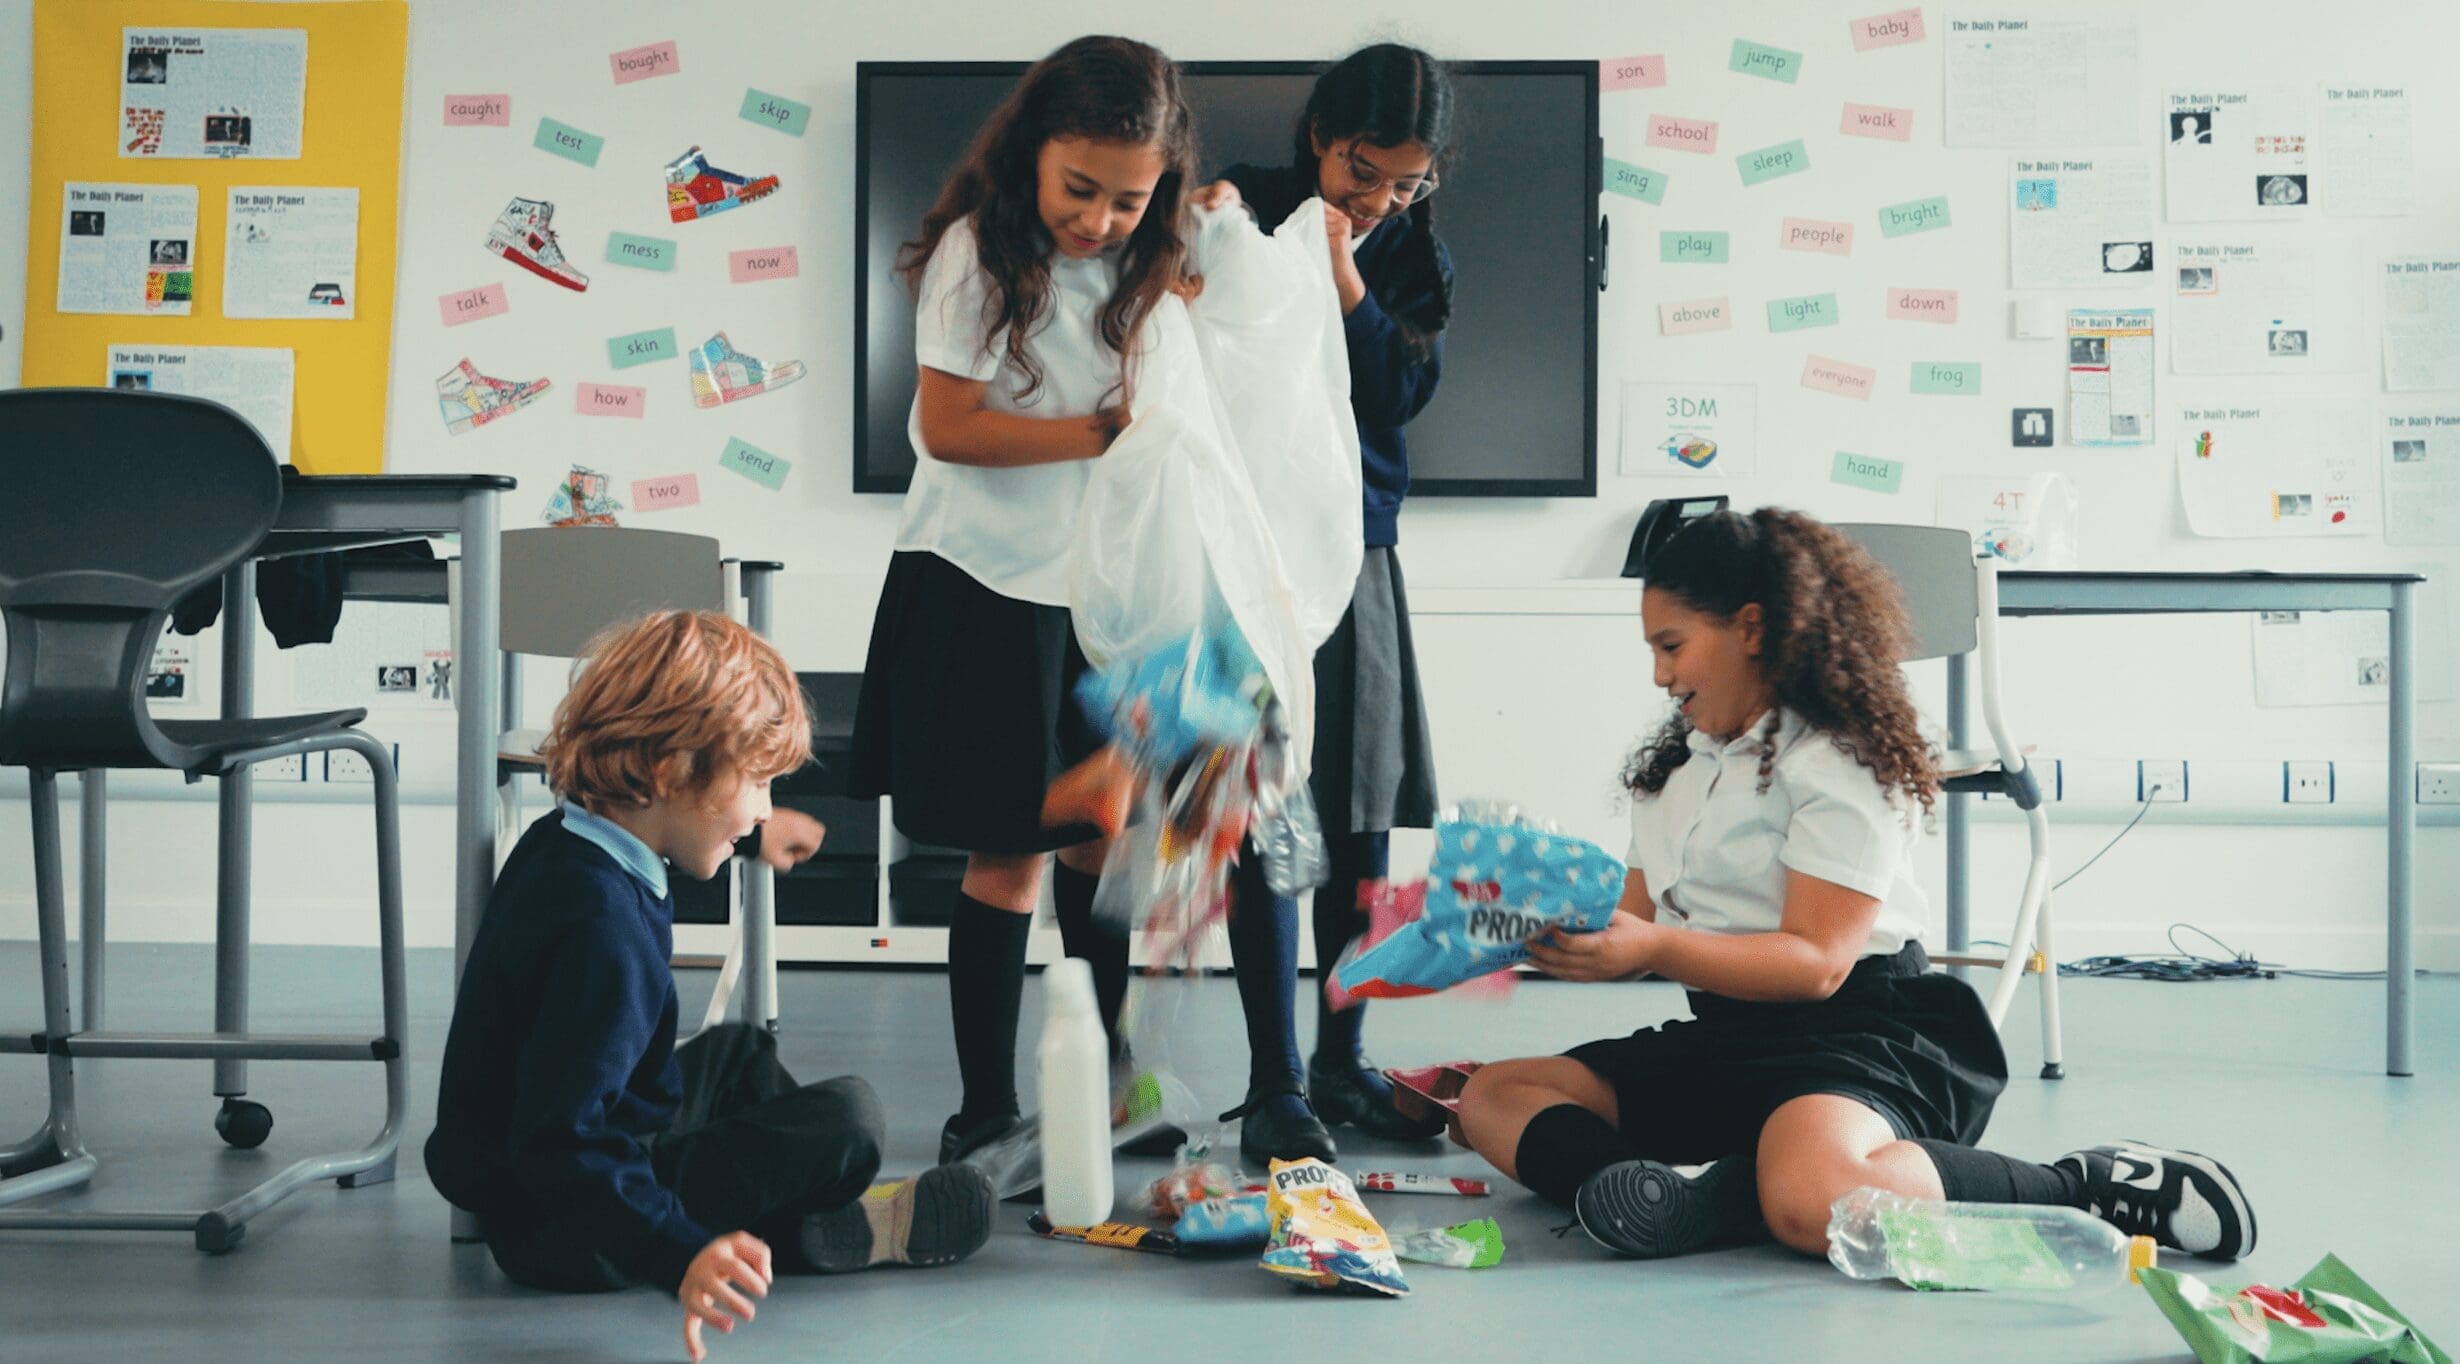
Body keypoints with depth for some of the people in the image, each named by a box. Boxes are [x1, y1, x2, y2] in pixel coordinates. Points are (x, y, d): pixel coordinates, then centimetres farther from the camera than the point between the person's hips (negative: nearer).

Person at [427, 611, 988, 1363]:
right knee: (845, 1119, -14)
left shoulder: (565, 842, 0)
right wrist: (681, 1256, -48)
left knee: (739, 1051, 31)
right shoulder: (605, 930, -33)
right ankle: (831, 1235, 14)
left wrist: (749, 840, 40)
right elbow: (561, 1141, -39)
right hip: (564, 1229, -11)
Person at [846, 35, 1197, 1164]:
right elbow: (948, 427, -17)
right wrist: (1105, 432, -18)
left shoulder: (1136, 268, 7)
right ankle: (987, 1109, 6)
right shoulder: (982, 250, -12)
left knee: (1107, 829, 14)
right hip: (986, 590, -6)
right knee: (1012, 852, -4)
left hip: (1097, 584, 6)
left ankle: (1100, 1070, 32)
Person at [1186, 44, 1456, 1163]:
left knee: (1363, 819, 7)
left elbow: (1401, 391, -5)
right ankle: (1274, 1087, 0)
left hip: (1358, 550, 5)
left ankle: (1341, 1065, 20)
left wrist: (1346, 282, -16)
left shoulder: (1415, 260, 9)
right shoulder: (1253, 212, -4)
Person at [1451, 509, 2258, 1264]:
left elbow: (1816, 962, -17)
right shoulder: (1676, 765, 19)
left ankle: (2093, 1186, -21)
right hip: (1723, 1038, 10)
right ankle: (1697, 1194, -30)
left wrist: (1653, 948, -25)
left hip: (1852, 1034, -9)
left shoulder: (1839, 763, -9)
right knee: (1492, 1097, -1)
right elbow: (1640, 922, 14)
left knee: (1811, 1200, -42)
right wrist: (1571, 934, -8)